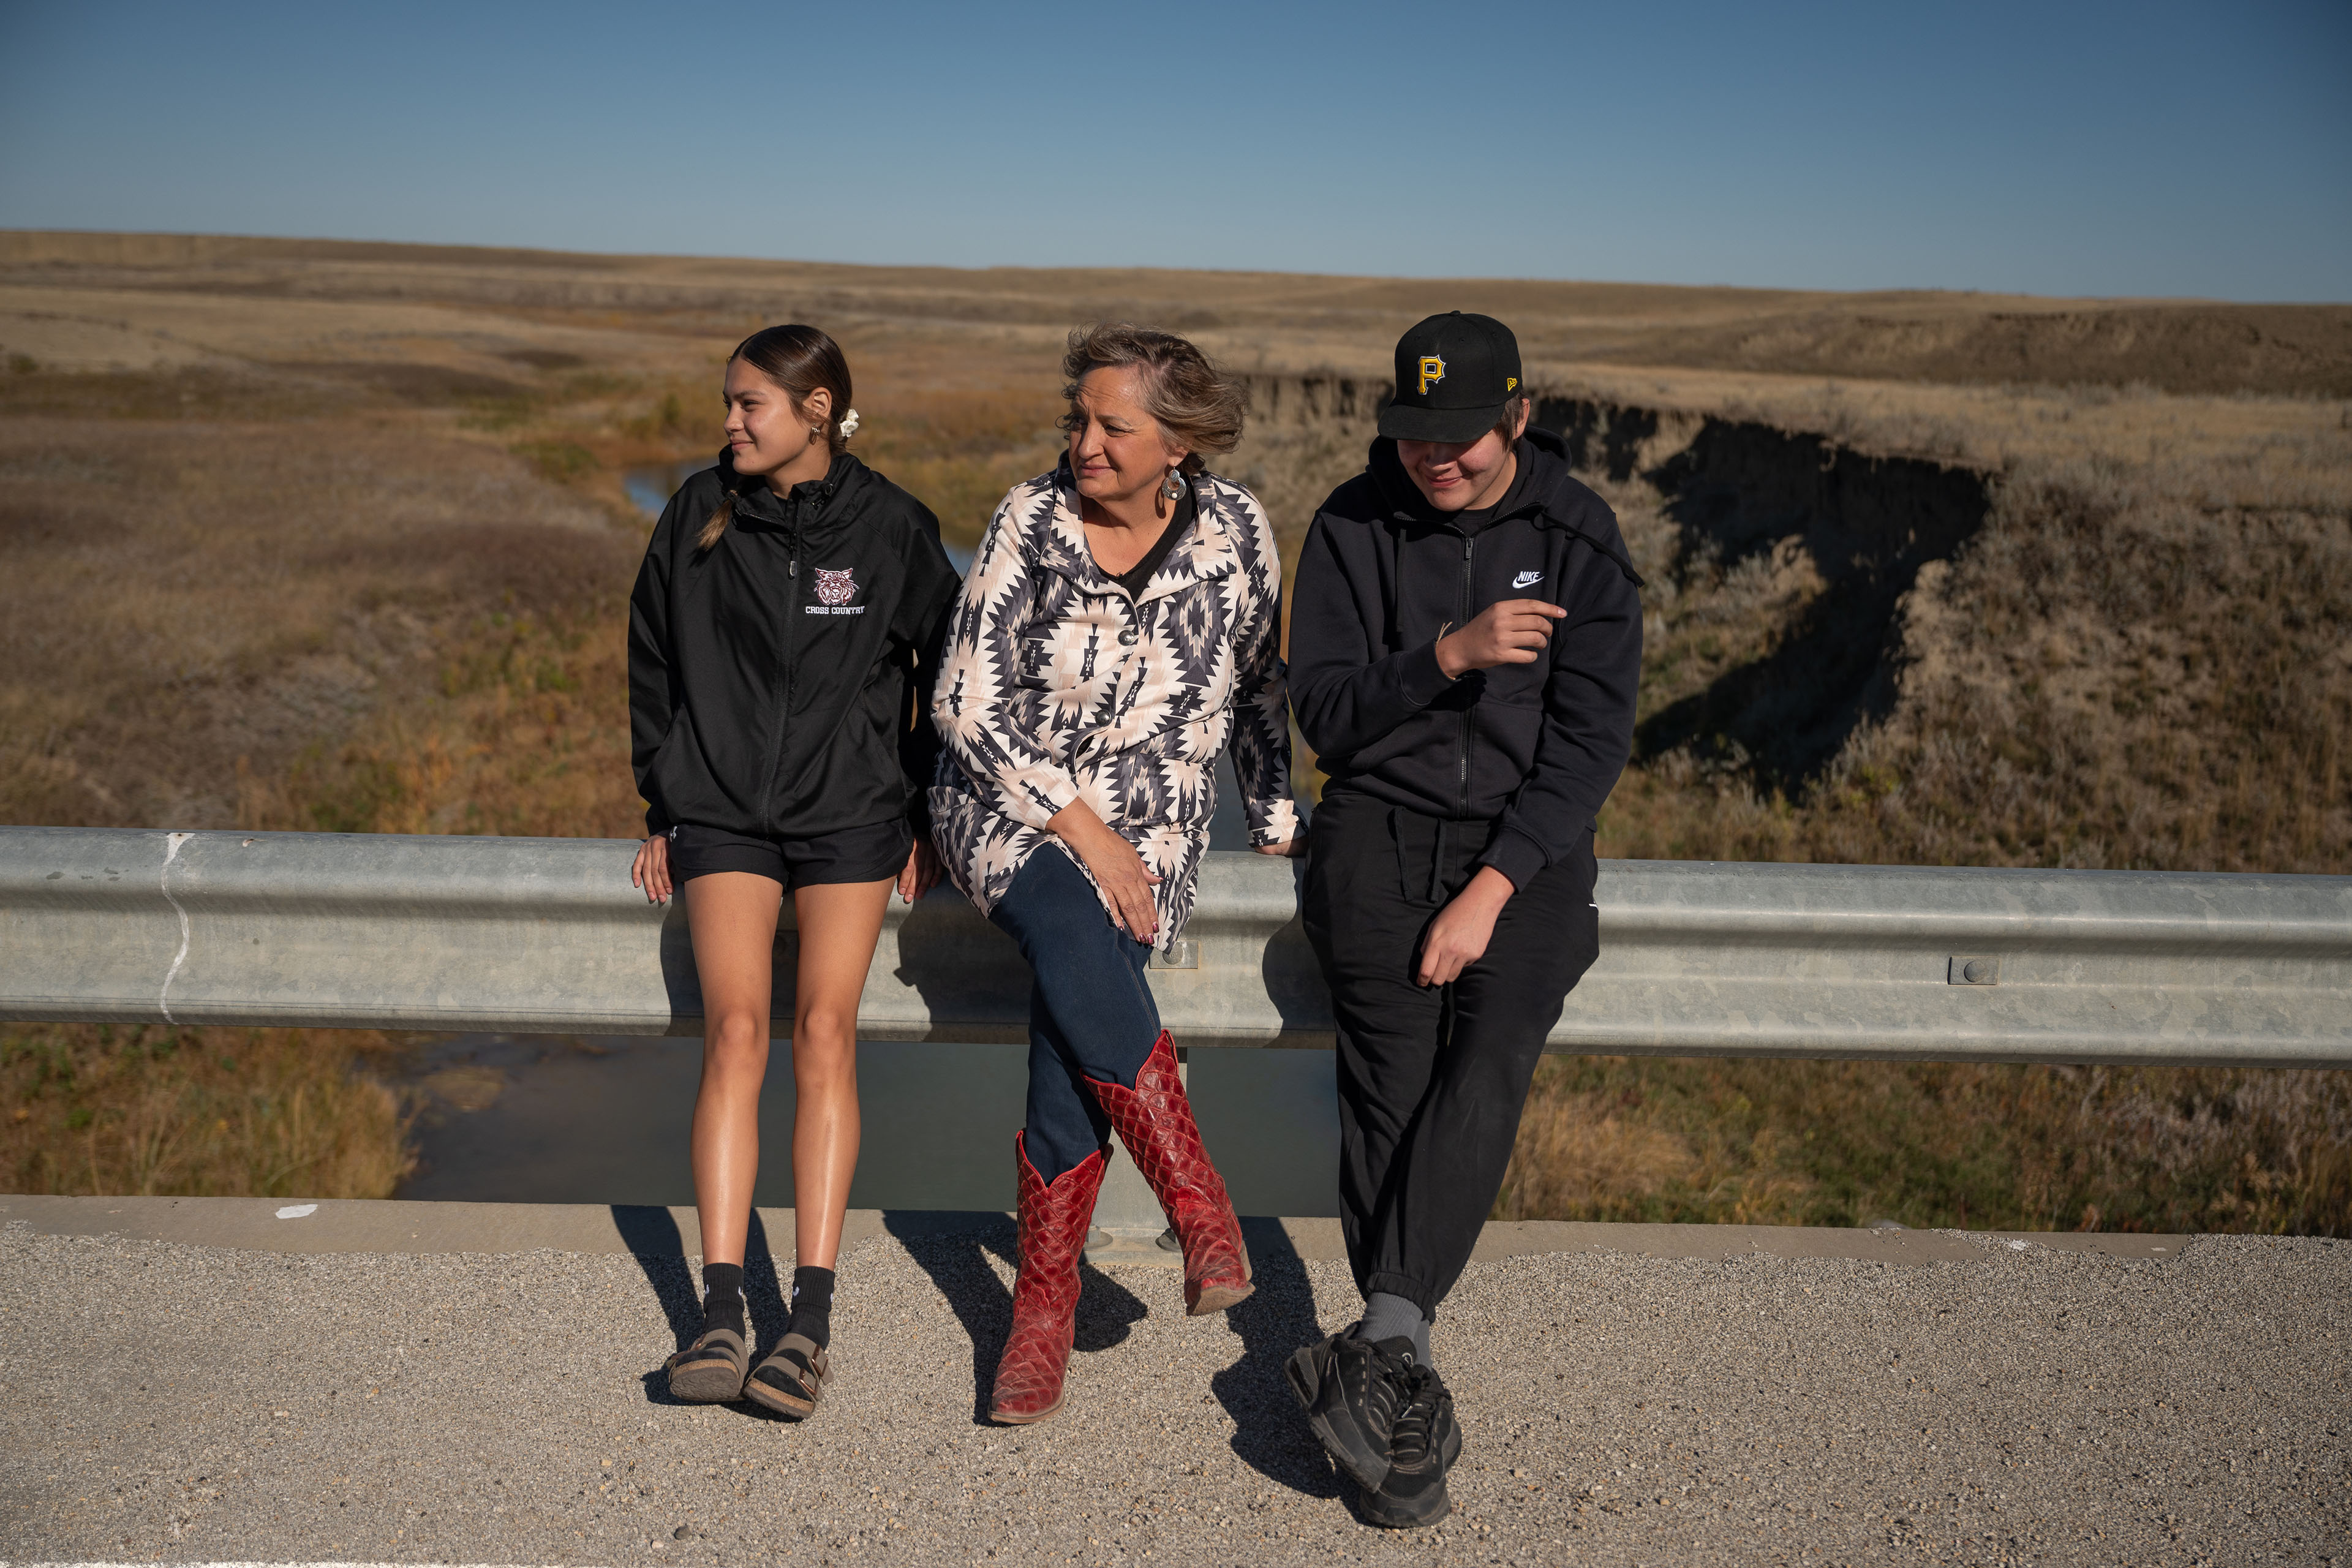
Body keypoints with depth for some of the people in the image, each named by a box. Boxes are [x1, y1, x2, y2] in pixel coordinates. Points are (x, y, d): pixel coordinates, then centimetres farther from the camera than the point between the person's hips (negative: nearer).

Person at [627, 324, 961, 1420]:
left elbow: (950, 671, 8)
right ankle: (720, 1311, -12)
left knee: (824, 1031, -14)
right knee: (734, 1032, -14)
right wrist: (662, 814, 10)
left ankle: (812, 1318, -12)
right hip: (723, 813, 1)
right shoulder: (699, 515, 4)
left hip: (850, 811, -1)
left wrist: (926, 820, 6)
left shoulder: (890, 527, -1)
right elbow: (653, 668, 14)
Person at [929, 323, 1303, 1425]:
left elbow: (1257, 684, 14)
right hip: (1006, 806, 0)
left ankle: (1043, 1313, -9)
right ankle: (1204, 1218, -21)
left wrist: (1276, 820, 16)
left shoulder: (1235, 528, -2)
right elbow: (967, 700, -7)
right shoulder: (1033, 517, -6)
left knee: (1073, 1034, -25)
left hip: (1147, 828, 1)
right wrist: (1079, 828, -14)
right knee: (1075, 938, -34)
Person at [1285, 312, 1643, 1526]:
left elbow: (1591, 737, -5)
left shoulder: (1579, 537, 1)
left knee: (1489, 1063, -26)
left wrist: (1491, 888, -15)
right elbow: (1324, 716, -1)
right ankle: (1408, 1379, -13)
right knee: (1394, 1080, -16)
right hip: (1381, 825, 1)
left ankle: (1382, 1338, -30)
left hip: (1526, 840, 0)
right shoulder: (1353, 527, 4)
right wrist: (1448, 654, -18)